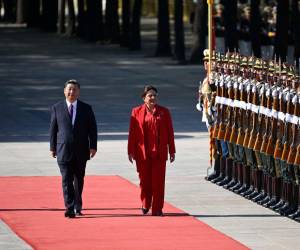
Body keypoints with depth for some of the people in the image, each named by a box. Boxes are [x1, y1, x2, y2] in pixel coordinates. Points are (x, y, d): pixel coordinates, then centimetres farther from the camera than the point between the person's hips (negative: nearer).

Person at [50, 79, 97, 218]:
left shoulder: (86, 108, 4)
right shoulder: (57, 108, 4)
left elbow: (92, 129, 4)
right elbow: (53, 128, 6)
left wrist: (93, 146, -3)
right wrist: (53, 147, 4)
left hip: (81, 151, 1)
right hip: (64, 150, -1)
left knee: (79, 180, 11)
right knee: (66, 180, -9)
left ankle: (78, 207, 24)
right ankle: (70, 209, -12)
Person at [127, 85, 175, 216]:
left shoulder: (164, 112, 5)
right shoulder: (137, 112, 3)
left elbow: (170, 132, 6)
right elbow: (132, 133, 2)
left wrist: (172, 151, 4)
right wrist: (131, 151, -2)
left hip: (159, 152, 0)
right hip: (142, 152, 0)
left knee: (158, 180, -2)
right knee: (145, 180, 7)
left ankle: (157, 209, 3)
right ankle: (145, 205, 27)